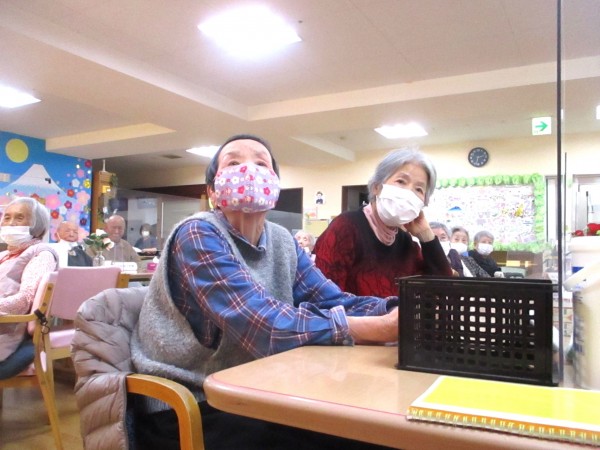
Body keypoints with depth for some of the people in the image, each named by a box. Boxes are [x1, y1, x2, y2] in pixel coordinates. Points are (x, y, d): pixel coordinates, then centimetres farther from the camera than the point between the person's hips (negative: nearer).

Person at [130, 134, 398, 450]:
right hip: (186, 407, -6)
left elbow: (336, 301, -5)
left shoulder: (282, 242, 5)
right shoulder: (198, 234, -17)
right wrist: (381, 328, -29)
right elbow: (265, 328, -28)